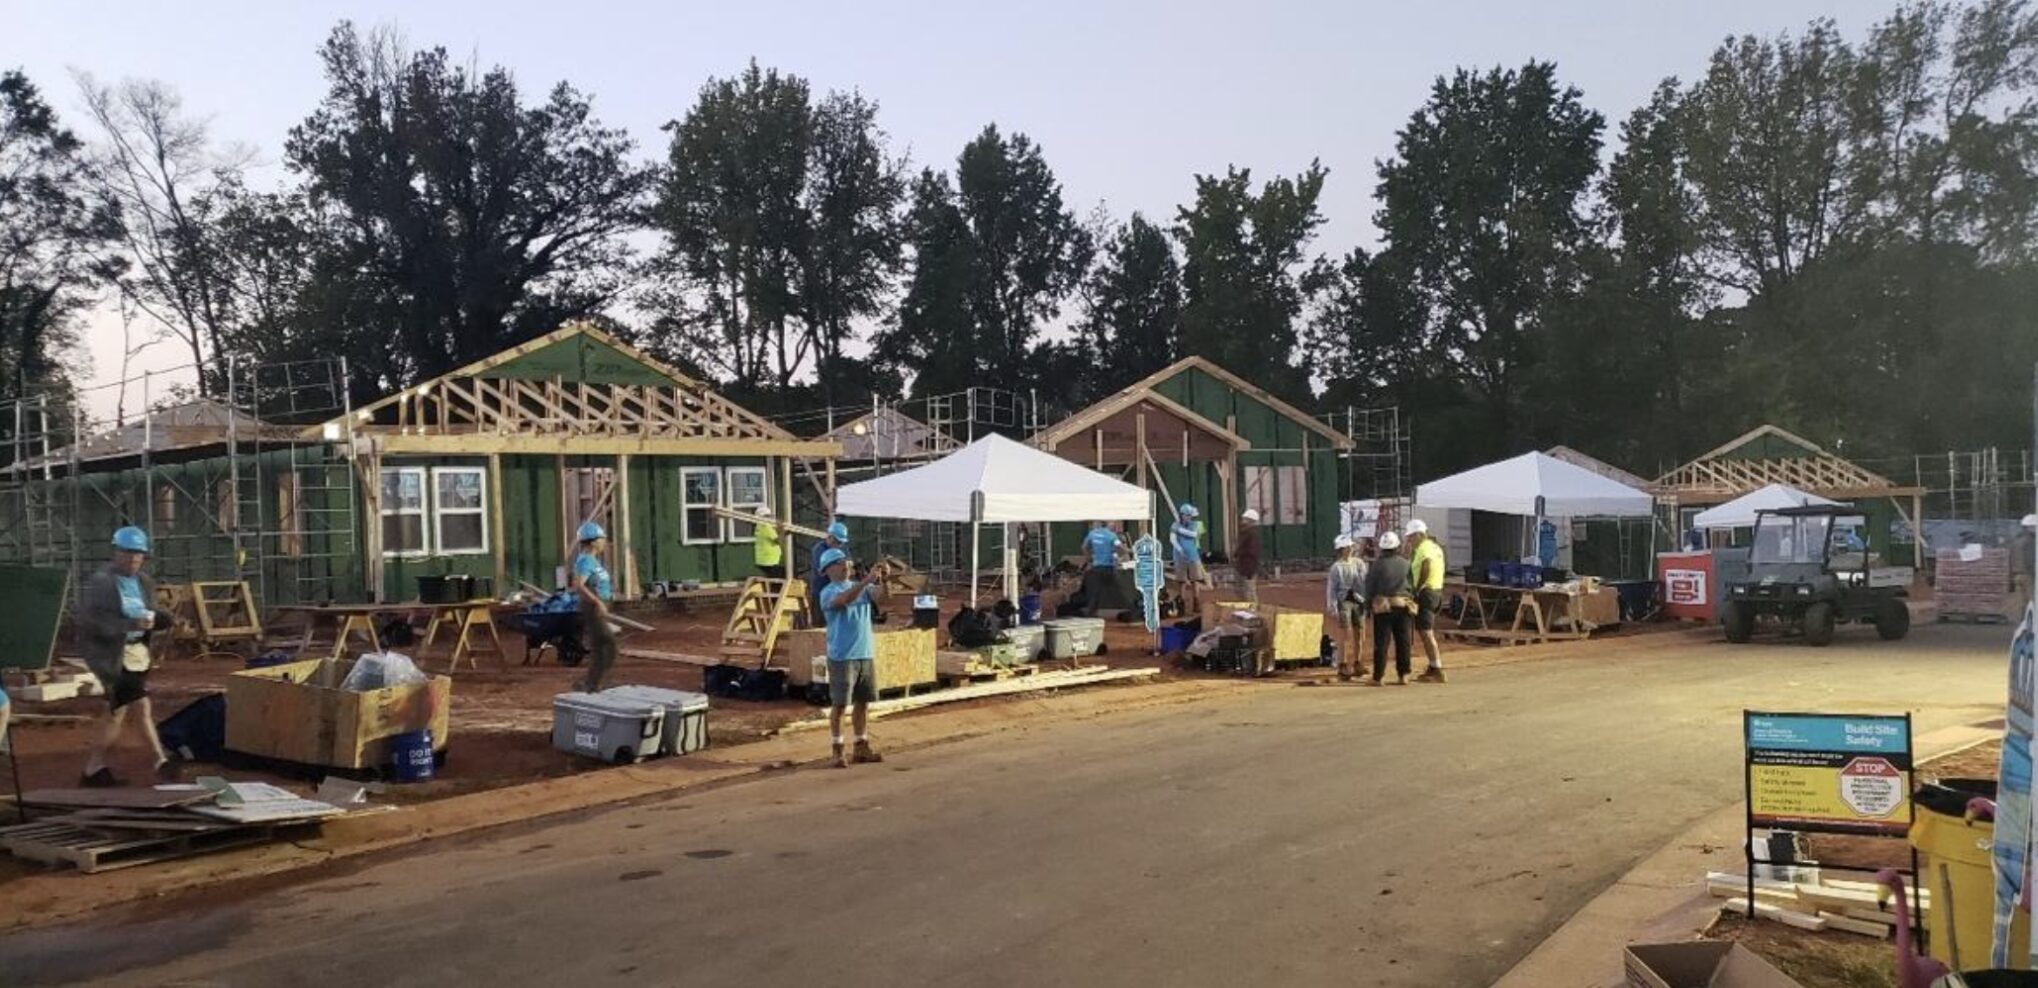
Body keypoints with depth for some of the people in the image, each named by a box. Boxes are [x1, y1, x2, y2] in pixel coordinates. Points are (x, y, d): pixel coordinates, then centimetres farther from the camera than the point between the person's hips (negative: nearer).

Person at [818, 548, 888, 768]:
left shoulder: (862, 587, 11)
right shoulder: (828, 592, -7)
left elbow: (879, 596, -6)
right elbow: (845, 599, -28)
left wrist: (883, 581, -27)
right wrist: (866, 580, -38)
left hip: (866, 654, 6)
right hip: (842, 657, -6)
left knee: (863, 702, 12)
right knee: (839, 704, -1)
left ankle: (862, 746, 21)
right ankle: (838, 750, 5)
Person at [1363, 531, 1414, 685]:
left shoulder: (1377, 565, -8)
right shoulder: (1405, 564, 2)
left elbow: (1370, 587, -4)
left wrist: (1369, 605, 6)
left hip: (1383, 607, -3)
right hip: (1403, 605, 3)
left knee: (1381, 642, -1)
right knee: (1403, 641, 9)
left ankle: (1377, 677, 0)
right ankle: (1403, 675, 10)